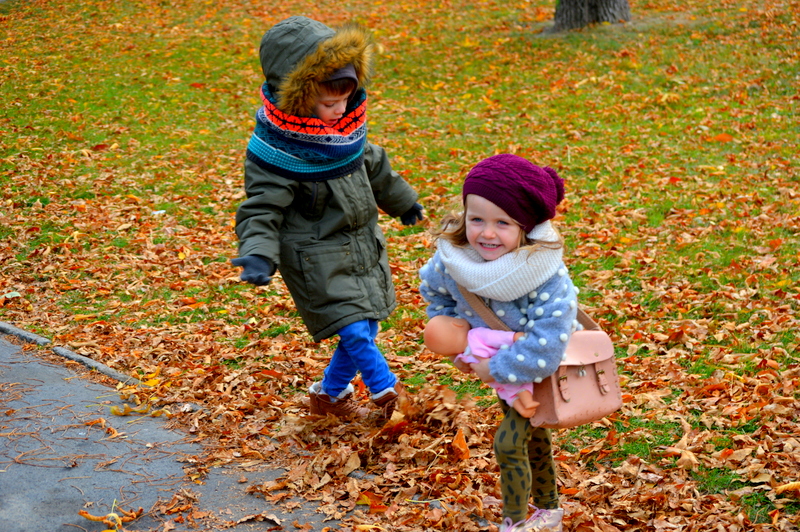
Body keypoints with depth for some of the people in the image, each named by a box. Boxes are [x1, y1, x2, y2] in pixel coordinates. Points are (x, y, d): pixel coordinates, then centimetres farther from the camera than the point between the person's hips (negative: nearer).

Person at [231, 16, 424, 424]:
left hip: (363, 247, 7)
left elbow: (372, 165, 19)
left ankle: (330, 394, 33)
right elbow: (261, 209, -18)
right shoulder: (275, 149, -22)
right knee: (354, 332, -13)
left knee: (366, 328, 13)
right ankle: (389, 395, 5)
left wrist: (401, 199, 34)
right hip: (317, 260, -7)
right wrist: (258, 253, -35)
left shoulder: (346, 123, -1)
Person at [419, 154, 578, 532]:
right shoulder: (453, 257, -24)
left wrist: (496, 368, -31)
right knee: (530, 436, 23)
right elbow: (433, 288, 1)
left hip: (544, 373, -6)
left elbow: (544, 352, -42)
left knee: (509, 444, -9)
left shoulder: (548, 280, -40)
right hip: (503, 365, 6)